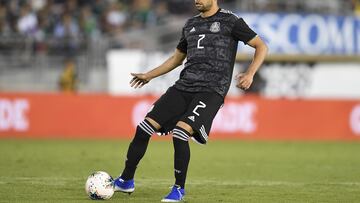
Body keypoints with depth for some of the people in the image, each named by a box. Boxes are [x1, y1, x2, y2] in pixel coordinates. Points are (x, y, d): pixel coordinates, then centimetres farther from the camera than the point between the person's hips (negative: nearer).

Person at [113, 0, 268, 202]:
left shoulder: (230, 21, 1)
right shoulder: (191, 24, 19)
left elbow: (261, 46, 2)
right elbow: (178, 57, 32)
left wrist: (250, 74, -12)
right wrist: (149, 76, 27)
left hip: (211, 90, -6)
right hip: (184, 86, 6)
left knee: (180, 133, -26)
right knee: (144, 128, -5)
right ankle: (126, 181, 9)